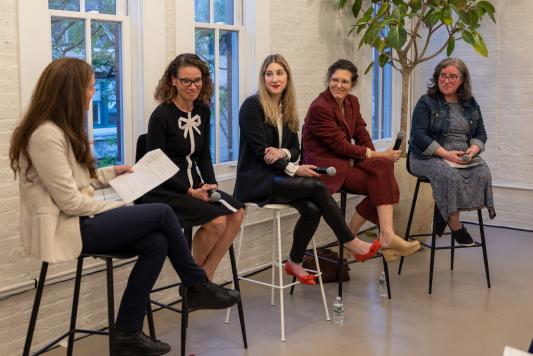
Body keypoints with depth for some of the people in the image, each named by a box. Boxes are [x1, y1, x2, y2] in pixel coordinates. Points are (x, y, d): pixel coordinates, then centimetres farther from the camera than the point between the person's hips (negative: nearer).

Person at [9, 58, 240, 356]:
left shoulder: (59, 129, 12)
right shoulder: (46, 135, -20)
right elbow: (70, 202, -21)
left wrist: (111, 173, 10)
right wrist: (117, 208, -10)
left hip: (76, 220, 10)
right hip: (63, 230, -10)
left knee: (157, 242, -8)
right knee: (162, 213, -10)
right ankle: (198, 287, 10)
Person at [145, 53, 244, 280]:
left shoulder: (203, 111, 7)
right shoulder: (161, 115, -13)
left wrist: (211, 186, -4)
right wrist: (190, 192, -19)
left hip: (194, 185, 7)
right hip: (165, 191, -6)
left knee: (236, 213, -16)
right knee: (217, 220, -24)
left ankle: (205, 277, -3)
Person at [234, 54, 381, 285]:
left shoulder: (288, 110, 14)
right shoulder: (252, 106, -8)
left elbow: (295, 150, 12)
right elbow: (260, 150, -13)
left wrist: (284, 153, -12)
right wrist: (292, 169, -18)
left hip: (278, 177, 6)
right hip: (255, 180, -6)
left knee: (312, 209, -23)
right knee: (317, 187, -24)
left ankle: (295, 263, -2)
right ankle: (351, 244, -11)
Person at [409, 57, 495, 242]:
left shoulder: (471, 104, 16)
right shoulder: (426, 102, 1)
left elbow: (481, 134, 17)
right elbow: (419, 136, -9)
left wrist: (473, 149, -8)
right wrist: (445, 154, -20)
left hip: (464, 156, 5)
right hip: (430, 156, -4)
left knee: (482, 172, -26)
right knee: (449, 175, -35)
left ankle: (445, 214, -14)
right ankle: (456, 226, -20)